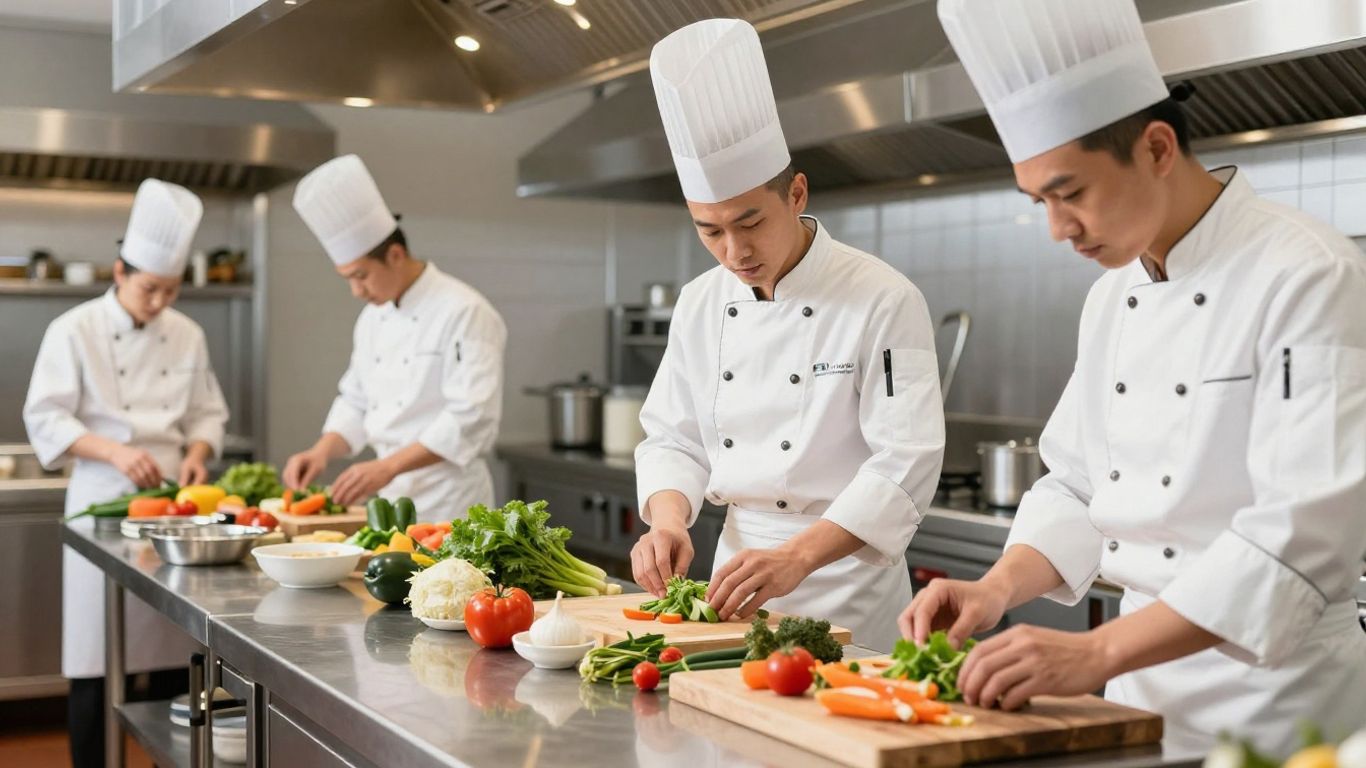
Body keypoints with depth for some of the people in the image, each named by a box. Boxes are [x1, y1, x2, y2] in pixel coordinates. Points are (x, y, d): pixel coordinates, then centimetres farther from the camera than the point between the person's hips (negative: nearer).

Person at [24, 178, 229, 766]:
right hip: (103, 503, -3)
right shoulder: (75, 331, -4)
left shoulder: (186, 336, 8)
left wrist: (196, 452, -9)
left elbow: (207, 414, 13)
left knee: (176, 653, 6)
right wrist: (115, 451, -21)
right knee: (95, 661, -2)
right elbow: (45, 419, -8)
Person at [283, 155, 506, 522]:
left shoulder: (464, 313, -15)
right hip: (390, 497, 7)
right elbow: (356, 401, 18)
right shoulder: (372, 318, 10)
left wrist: (387, 467, -26)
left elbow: (470, 419, -23)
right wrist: (322, 451, 0)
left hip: (447, 503, -7)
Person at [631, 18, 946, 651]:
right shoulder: (700, 304, 3)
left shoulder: (884, 301, -15)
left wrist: (796, 557, -30)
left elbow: (905, 463, -20)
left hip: (846, 593, -5)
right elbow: (673, 437, 9)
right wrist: (668, 519, -11)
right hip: (736, 568, 5)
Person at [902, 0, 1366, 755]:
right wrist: (998, 588, -7)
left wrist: (1098, 653, -30)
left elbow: (1304, 531, -26)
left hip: (1270, 697, -7)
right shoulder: (1111, 297, 6)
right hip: (1140, 678, 7)